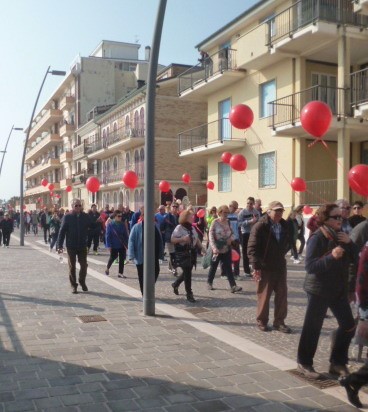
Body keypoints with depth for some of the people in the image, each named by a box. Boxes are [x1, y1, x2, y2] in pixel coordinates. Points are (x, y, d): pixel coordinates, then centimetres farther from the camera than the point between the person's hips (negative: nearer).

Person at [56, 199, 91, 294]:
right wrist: (59, 245, -11)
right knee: (72, 266, 8)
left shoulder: (85, 216, -1)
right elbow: (62, 231, -7)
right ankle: (73, 285, 19)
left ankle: (82, 282, 28)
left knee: (84, 265, 6)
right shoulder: (67, 217, -7)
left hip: (82, 245, 2)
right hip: (71, 246, -1)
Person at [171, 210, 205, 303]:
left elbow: (197, 239, 20)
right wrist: (182, 239, -26)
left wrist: (202, 248, 9)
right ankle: (189, 294, 1)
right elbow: (172, 240, -13)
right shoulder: (179, 228, -10)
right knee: (187, 273, -8)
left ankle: (175, 284, 39)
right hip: (182, 253, -7)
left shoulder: (192, 228, 13)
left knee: (187, 272, 13)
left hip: (192, 253, 7)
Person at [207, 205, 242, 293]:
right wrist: (214, 248, -25)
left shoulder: (228, 222, 4)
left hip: (227, 249, 3)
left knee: (228, 267, -2)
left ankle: (233, 286, -7)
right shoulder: (215, 222, -9)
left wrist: (231, 238, -11)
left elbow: (232, 233, 13)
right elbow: (211, 236, -14)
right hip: (217, 249, -3)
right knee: (214, 266, 11)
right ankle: (209, 283, 30)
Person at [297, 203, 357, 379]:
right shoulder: (317, 237, -15)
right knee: (313, 327, 1)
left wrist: (349, 243, -11)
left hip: (339, 289, 7)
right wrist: (331, 256, -33)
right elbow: (310, 266, -22)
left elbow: (353, 258, 6)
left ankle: (337, 362, 23)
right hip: (319, 290, -7)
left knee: (348, 325, 8)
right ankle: (304, 363, 18)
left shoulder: (340, 235, 9)